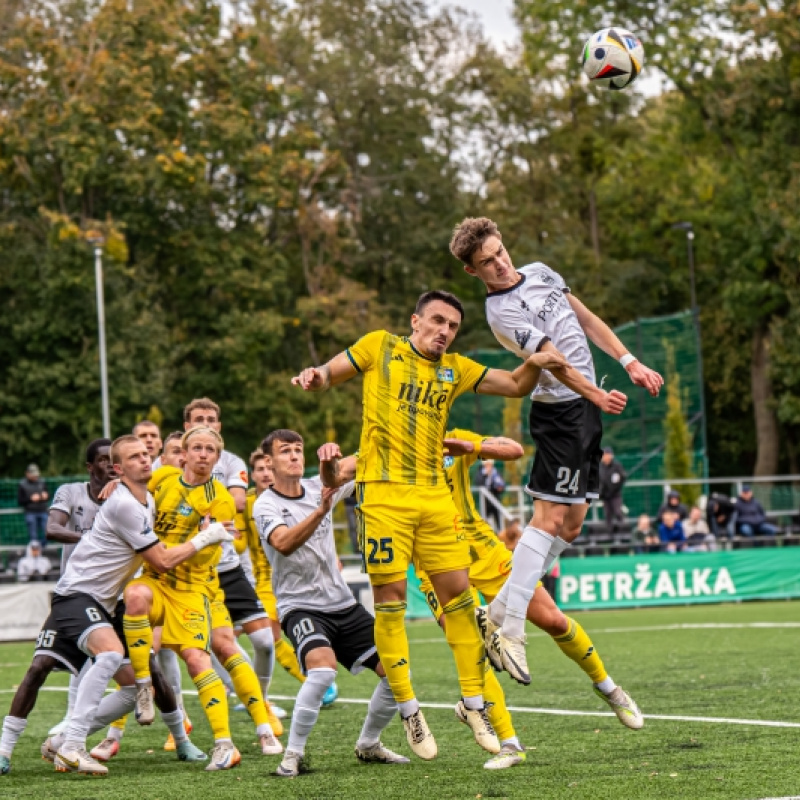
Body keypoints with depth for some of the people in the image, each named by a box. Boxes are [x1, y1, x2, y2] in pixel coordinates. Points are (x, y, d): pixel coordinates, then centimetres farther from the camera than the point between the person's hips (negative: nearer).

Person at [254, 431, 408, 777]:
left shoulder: (319, 487, 6)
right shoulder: (265, 505, -8)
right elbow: (284, 543, -28)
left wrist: (334, 456, -28)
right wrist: (321, 510, -42)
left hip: (343, 603, 6)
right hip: (300, 606, -6)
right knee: (323, 670, -32)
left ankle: (368, 744, 19)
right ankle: (293, 753, -17)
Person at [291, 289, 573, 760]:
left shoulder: (455, 368, 16)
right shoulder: (379, 347, 6)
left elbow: (516, 385, 19)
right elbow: (328, 376, 12)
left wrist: (535, 363, -2)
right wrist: (315, 378, -11)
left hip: (435, 495, 4)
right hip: (383, 492, -4)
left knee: (458, 592, 1)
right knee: (391, 598, -4)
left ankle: (473, 701, 13)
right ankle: (408, 709, 5)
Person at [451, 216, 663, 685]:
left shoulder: (540, 273, 11)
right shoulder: (502, 311, -16)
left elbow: (587, 320, 19)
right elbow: (552, 359, -24)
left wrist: (630, 362, 13)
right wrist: (598, 395, -30)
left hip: (586, 409, 9)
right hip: (560, 411, -9)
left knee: (571, 525, 8)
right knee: (550, 518, -14)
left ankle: (501, 611, 14)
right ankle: (510, 629, -13)